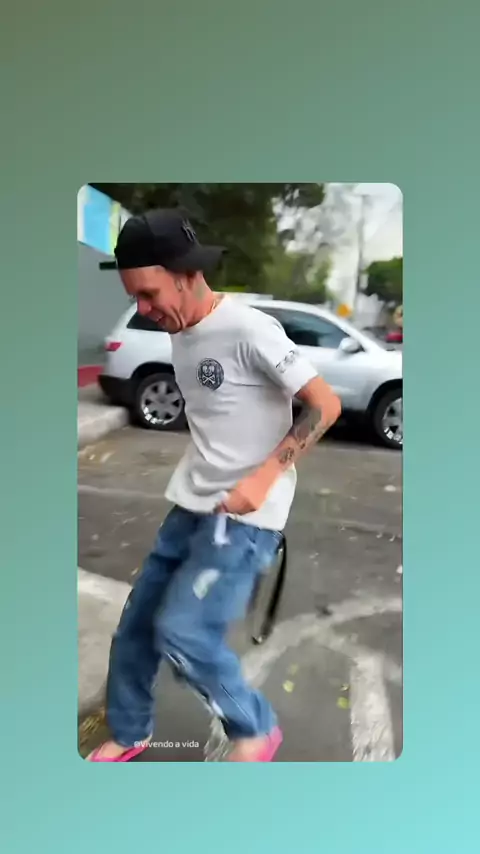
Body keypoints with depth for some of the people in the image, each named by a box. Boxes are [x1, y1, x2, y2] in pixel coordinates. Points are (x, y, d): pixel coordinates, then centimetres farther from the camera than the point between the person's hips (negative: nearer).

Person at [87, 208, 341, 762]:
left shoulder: (249, 330, -18)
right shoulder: (180, 335, 8)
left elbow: (325, 405, -17)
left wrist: (265, 475, -24)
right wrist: (194, 481, 11)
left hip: (247, 517, -8)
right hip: (191, 507, 8)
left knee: (182, 632, -15)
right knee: (136, 625, 13)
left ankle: (255, 729, 13)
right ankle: (128, 735, 38)